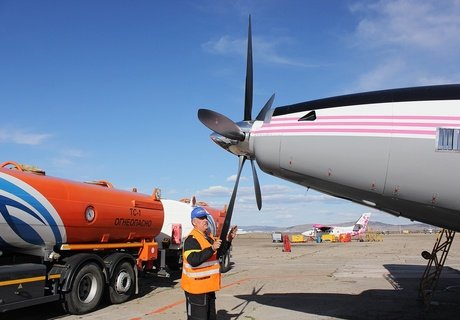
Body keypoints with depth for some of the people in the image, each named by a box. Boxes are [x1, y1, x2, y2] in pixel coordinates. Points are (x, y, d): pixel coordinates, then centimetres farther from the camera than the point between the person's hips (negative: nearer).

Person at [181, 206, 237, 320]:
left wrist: (228, 239, 8)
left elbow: (219, 253, 22)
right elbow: (193, 260, -32)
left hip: (208, 287, 10)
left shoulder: (208, 237, 13)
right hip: (196, 289, -10)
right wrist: (212, 248, -35)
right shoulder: (192, 239, -18)